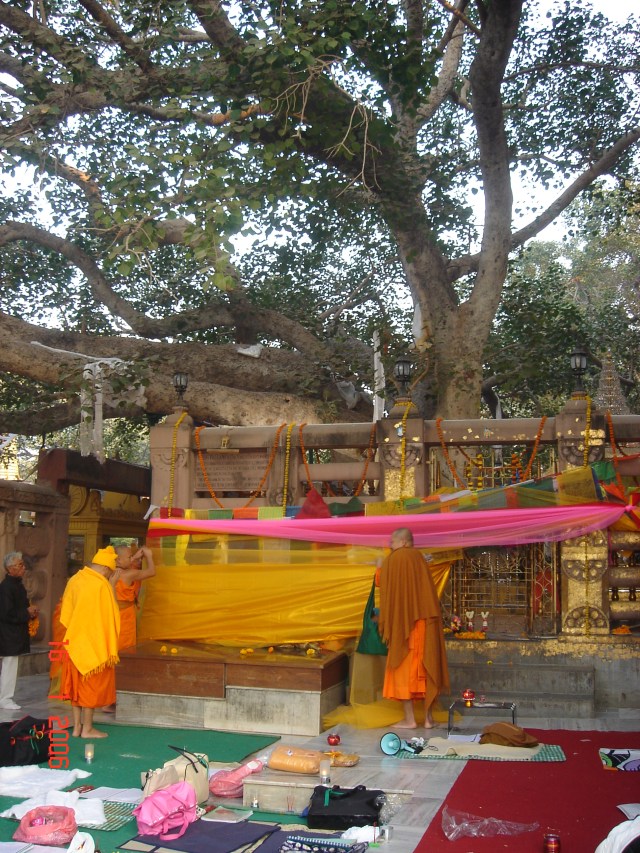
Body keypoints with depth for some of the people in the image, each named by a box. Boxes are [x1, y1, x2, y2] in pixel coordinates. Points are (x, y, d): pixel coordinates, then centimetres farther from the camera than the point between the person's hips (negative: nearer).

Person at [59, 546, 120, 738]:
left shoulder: (73, 580, 2)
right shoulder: (102, 585, -17)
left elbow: (66, 614, 10)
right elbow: (108, 618, -13)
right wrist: (110, 649, -6)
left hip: (73, 643, 6)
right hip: (94, 645, -6)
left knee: (77, 684, 13)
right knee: (91, 686, 4)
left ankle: (77, 726, 18)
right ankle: (87, 728, 10)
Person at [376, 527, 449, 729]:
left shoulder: (392, 560, -5)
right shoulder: (420, 559, 10)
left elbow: (388, 594, -6)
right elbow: (428, 592, 14)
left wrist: (385, 625, 0)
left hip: (403, 623, -5)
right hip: (425, 623, 5)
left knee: (404, 668, 2)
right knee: (426, 667, 9)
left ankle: (409, 718, 1)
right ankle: (428, 717, 11)